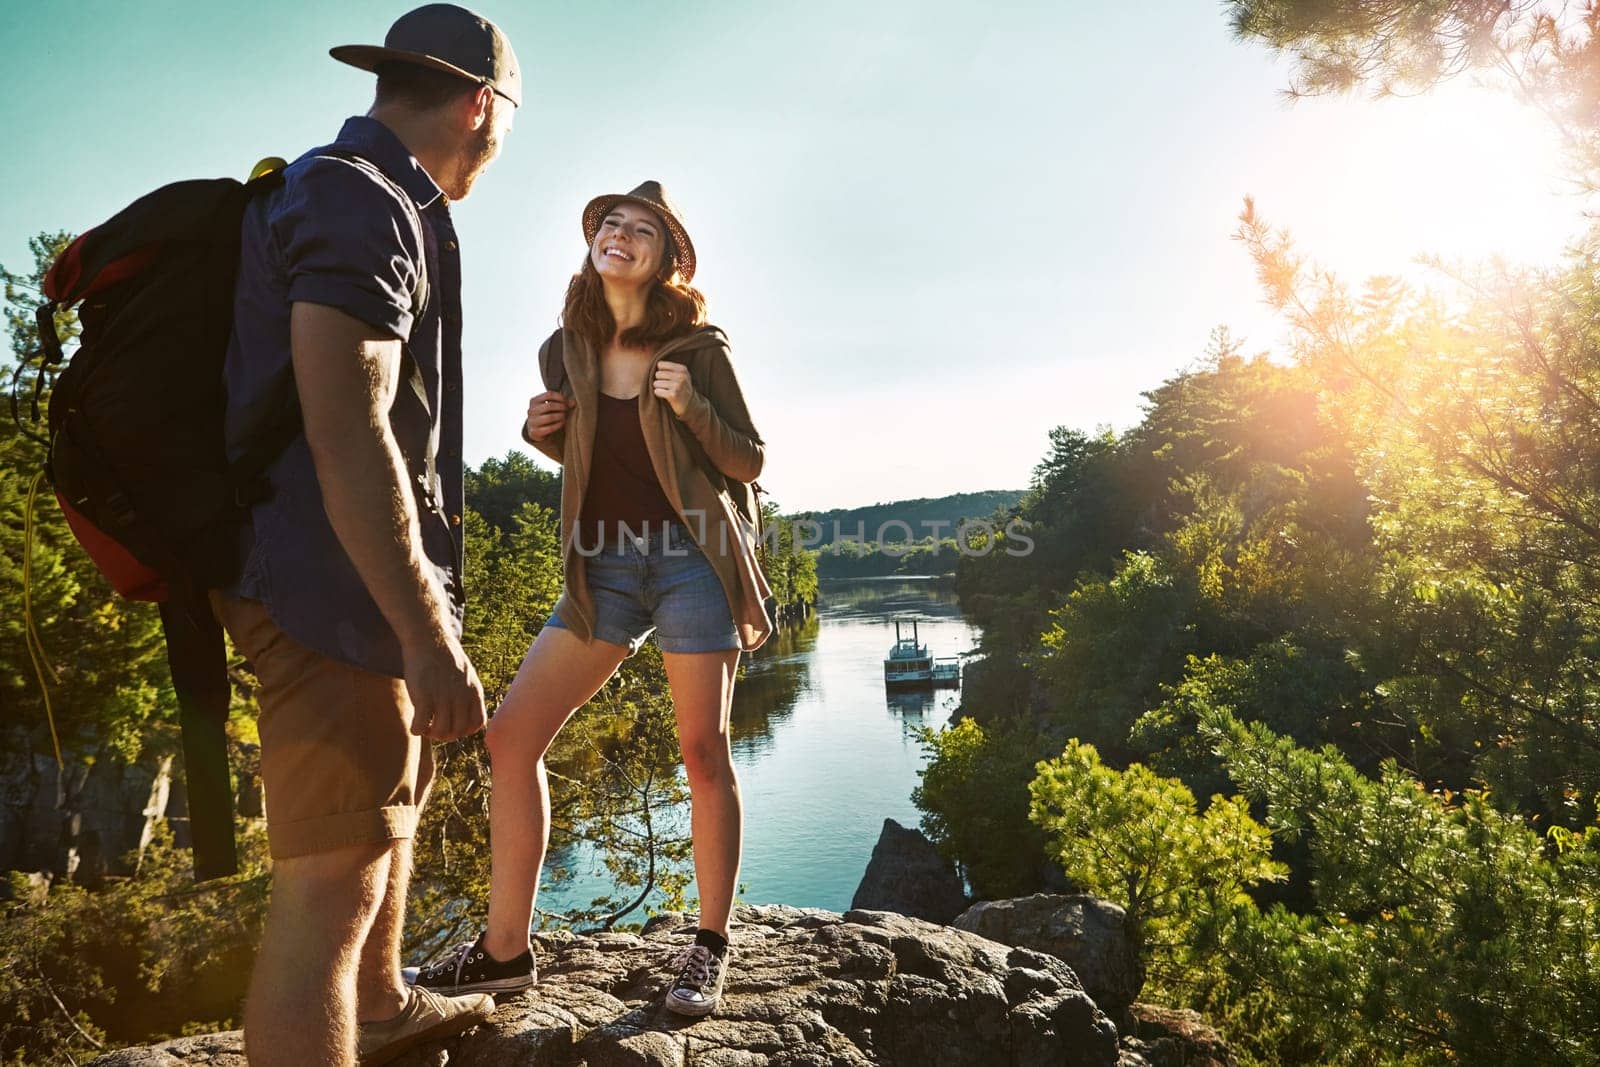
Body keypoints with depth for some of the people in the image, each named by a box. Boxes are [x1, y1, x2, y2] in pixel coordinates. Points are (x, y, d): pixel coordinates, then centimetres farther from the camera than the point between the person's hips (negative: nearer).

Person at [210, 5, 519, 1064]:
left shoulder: (363, 200, 18)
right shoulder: (364, 206, -15)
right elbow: (346, 435, -26)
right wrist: (429, 636, -27)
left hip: (367, 579, 12)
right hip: (339, 590, -12)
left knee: (395, 801, 26)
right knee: (333, 885, -7)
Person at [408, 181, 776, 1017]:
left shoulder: (696, 346, -2)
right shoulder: (566, 350, 9)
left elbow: (748, 461, 0)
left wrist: (690, 407, -17)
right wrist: (539, 432, 0)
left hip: (691, 558, -4)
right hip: (603, 567, 4)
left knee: (703, 752, -1)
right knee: (512, 734, -3)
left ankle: (710, 945, 16)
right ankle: (505, 948, 9)